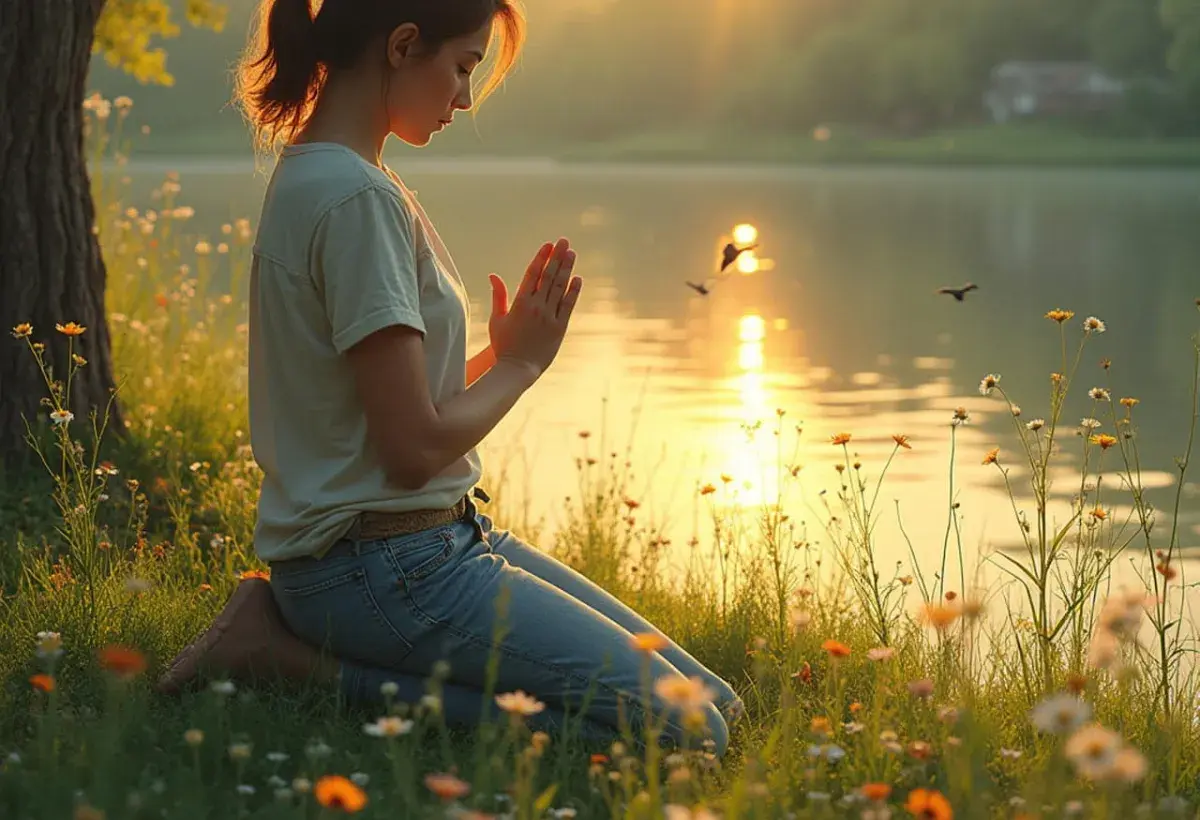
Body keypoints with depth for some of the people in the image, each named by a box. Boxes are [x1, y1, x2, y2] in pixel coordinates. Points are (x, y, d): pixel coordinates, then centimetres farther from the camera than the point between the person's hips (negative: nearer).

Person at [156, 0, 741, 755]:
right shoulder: (358, 200, -19)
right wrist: (521, 363, -4)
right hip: (381, 568, -10)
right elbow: (414, 449, -20)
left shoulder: (316, 178, 12)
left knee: (716, 704, 7)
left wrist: (503, 354, 5)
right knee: (687, 732, -14)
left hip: (438, 540, 10)